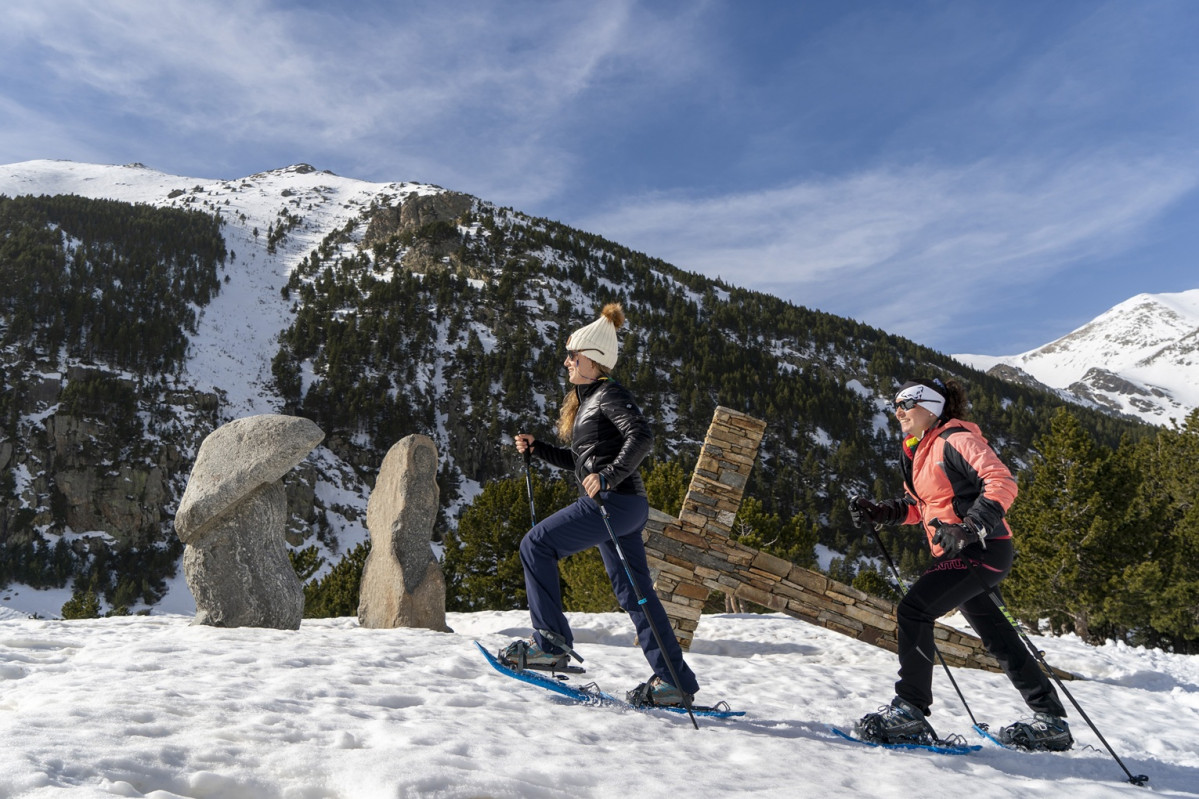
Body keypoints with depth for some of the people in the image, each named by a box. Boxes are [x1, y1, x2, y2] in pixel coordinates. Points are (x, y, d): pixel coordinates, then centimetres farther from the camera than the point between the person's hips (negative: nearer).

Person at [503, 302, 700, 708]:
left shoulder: (610, 394, -7)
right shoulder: (586, 400, 22)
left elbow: (642, 436, -21)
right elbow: (581, 460, 27)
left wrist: (610, 476, -28)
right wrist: (537, 449, 18)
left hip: (615, 502, -10)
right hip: (622, 506, 10)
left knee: (536, 544, -5)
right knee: (633, 592, 10)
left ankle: (551, 643, -1)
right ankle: (675, 682, 15)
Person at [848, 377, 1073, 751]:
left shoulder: (954, 440, -12)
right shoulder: (918, 451, 15)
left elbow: (1002, 483, -21)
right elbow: (917, 506, 22)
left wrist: (971, 528, -32)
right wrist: (877, 512, 7)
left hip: (983, 551, -10)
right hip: (956, 553, 10)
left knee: (913, 610, -17)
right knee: (997, 638, 16)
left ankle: (909, 711, -10)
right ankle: (1051, 721, 29)